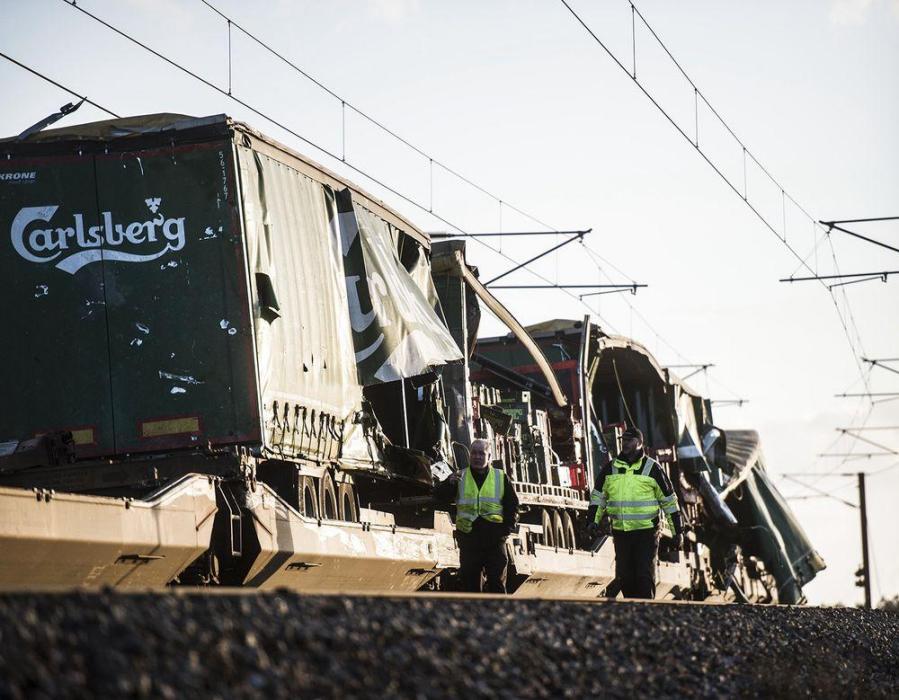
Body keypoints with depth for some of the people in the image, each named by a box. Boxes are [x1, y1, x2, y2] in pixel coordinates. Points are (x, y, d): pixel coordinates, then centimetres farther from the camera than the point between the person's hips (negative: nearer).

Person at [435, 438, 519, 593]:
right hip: (468, 538, 1)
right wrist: (449, 484, -26)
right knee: (469, 582, 4)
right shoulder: (460, 478, 8)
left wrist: (508, 527, -4)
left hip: (495, 539, -1)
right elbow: (440, 495, -5)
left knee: (497, 583, 0)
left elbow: (513, 505, 10)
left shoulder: (501, 478, 8)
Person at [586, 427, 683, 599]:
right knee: (624, 577, 6)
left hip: (646, 532, -4)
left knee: (644, 576, -8)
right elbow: (598, 496, 16)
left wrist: (678, 531, 4)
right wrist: (593, 521, 1)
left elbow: (669, 501, 4)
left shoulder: (652, 468, -1)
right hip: (620, 533, 4)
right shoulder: (610, 468, 9)